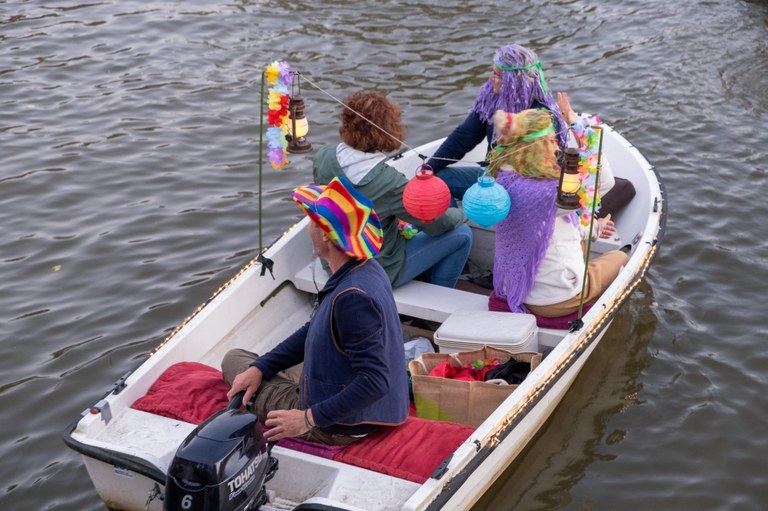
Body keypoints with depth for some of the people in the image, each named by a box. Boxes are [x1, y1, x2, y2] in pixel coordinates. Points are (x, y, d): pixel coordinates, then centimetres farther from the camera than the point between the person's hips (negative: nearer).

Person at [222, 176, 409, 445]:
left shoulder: (352, 297, -32)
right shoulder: (366, 270, 0)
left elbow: (375, 382, -33)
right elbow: (313, 332, 10)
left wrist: (310, 419, -29)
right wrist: (259, 368, 3)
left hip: (337, 427, -9)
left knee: (233, 360, 6)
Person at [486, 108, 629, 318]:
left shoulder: (507, 181, -3)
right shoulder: (543, 192, -31)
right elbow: (605, 181, -23)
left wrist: (590, 231, 23)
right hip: (557, 299, -8)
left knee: (580, 242, 34)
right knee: (619, 258, 21)